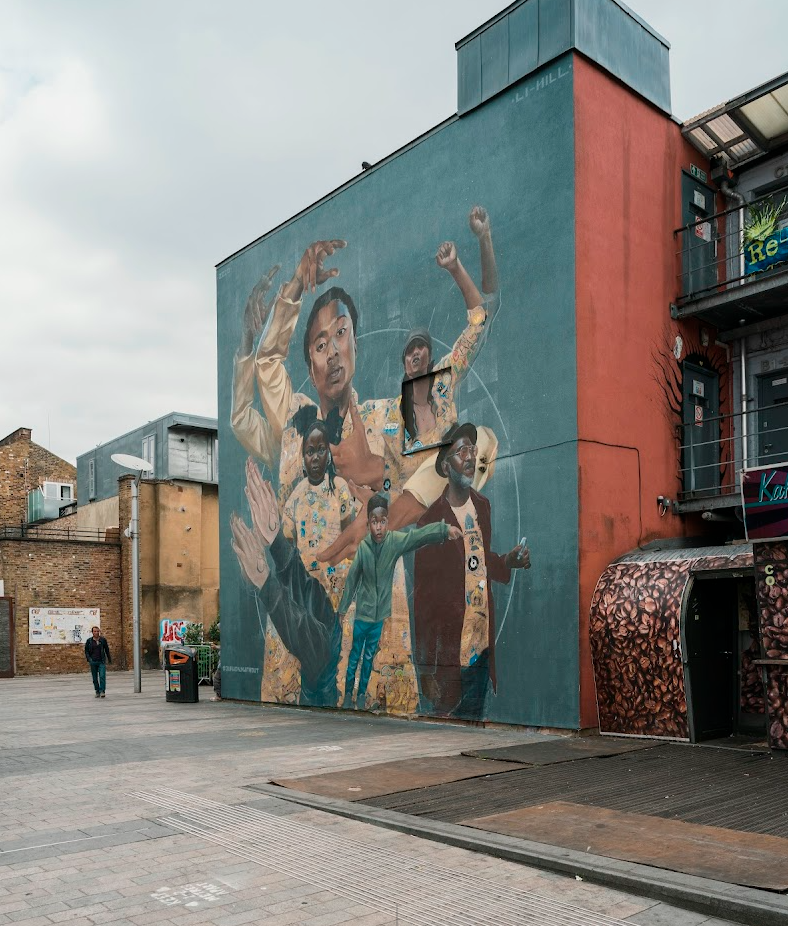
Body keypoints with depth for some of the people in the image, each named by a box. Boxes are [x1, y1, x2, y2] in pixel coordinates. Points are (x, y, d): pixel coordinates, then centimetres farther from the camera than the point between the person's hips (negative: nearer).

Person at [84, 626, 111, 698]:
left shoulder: (103, 640, 1)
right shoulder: (89, 641, 1)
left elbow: (107, 650, 9)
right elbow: (86, 651, 4)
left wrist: (109, 659, 14)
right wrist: (89, 659, -11)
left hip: (102, 661, -1)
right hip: (93, 662, 1)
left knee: (102, 676, -14)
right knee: (95, 678, 6)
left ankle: (102, 691, -13)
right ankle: (97, 692, 17)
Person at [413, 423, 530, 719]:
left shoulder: (483, 506, 6)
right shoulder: (431, 521, -14)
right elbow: (422, 596, -11)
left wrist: (508, 562, -2)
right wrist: (426, 672, -11)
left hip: (482, 650, 6)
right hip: (449, 657, -6)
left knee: (474, 720, 17)